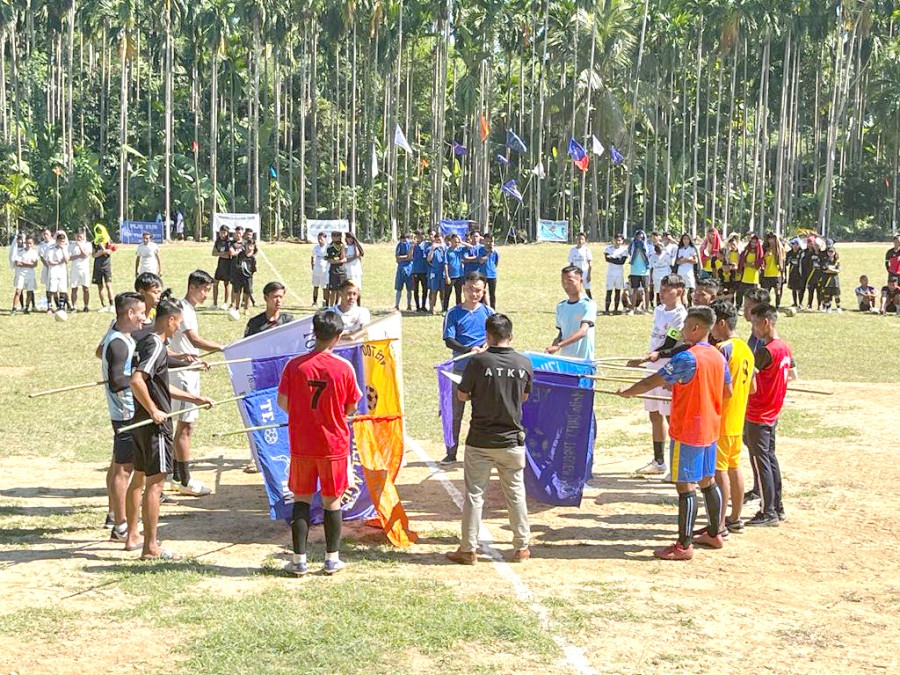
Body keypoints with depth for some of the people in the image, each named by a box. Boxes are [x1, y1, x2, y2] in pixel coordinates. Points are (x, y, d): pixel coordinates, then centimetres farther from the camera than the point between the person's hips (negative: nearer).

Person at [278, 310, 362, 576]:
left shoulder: (294, 365, -8)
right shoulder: (344, 367, -9)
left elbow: (283, 402, -3)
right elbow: (351, 408, -1)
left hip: (301, 444, 1)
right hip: (334, 444, -1)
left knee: (301, 499, 9)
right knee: (332, 500, 10)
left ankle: (299, 560, 10)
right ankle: (332, 560, 16)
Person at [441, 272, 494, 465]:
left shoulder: (488, 312, 6)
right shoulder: (453, 314, 0)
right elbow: (449, 340, -8)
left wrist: (485, 347, -15)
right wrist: (469, 350, -24)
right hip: (460, 368, -1)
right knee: (455, 413, 5)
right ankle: (451, 453, 15)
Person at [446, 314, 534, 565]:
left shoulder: (478, 362, -14)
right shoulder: (524, 363, -4)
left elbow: (462, 396, -3)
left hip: (480, 441, -2)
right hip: (512, 440, 3)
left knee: (474, 493, 5)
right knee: (516, 493, 13)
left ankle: (468, 549, 10)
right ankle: (522, 547, 20)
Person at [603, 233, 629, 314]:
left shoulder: (624, 249, 1)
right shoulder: (609, 248, 2)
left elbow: (622, 261, -11)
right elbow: (606, 258, -13)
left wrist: (612, 258, -10)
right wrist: (617, 258, -15)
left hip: (620, 273, 1)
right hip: (610, 273, -1)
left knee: (618, 291, 7)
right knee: (609, 291, -5)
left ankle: (616, 309, 13)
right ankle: (607, 309, -5)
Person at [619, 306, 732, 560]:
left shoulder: (687, 358, -19)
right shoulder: (718, 356, 6)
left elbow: (655, 381, -16)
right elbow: (728, 391, 15)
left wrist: (627, 392, -3)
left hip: (687, 432, -8)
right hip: (710, 429, 8)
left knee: (685, 485, -5)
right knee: (707, 481, 18)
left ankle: (684, 545, -2)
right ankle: (714, 534, 28)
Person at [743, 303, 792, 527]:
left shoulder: (766, 351, -21)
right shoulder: (785, 348, 7)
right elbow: (791, 373, 19)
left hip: (757, 416, -9)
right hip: (773, 413, 9)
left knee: (760, 461, -2)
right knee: (770, 458, 17)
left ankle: (768, 513, 1)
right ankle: (777, 508, 23)